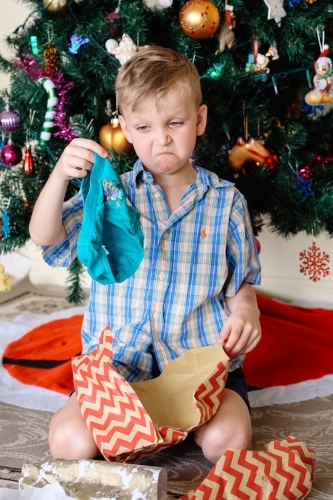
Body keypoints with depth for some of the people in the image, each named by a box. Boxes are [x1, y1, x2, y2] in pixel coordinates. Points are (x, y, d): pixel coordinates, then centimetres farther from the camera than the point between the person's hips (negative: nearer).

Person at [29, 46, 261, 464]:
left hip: (203, 357, 0)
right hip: (119, 359, 0)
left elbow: (241, 284, 12)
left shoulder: (225, 201, 5)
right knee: (70, 442, -20)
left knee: (227, 439, -25)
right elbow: (46, 239, -9)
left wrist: (246, 309, -10)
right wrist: (60, 175, -25)